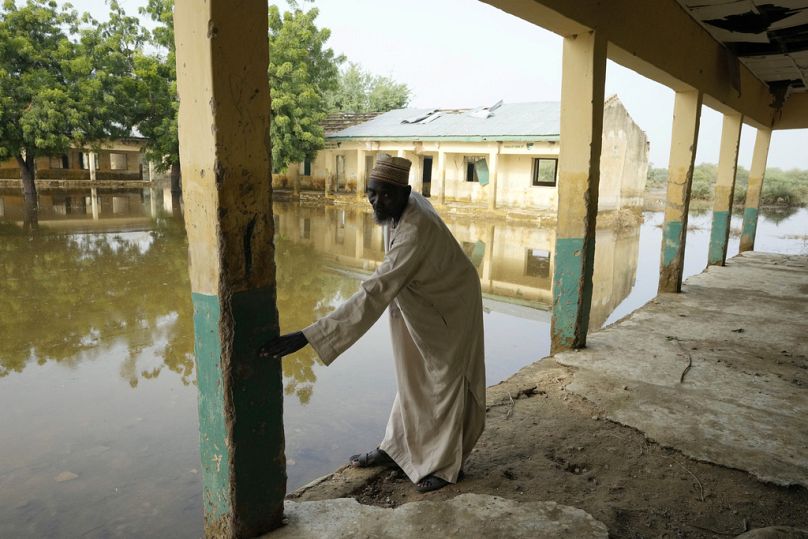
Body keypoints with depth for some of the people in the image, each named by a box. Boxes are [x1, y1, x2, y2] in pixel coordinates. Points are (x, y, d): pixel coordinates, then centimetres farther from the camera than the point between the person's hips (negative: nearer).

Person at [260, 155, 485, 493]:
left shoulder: (416, 231, -39)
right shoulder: (402, 206, -13)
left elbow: (374, 294, -47)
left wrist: (305, 337, -51)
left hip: (449, 310, -8)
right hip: (420, 306, 8)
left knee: (446, 384, 7)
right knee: (413, 380, 18)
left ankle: (447, 464, 26)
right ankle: (395, 449, 34)